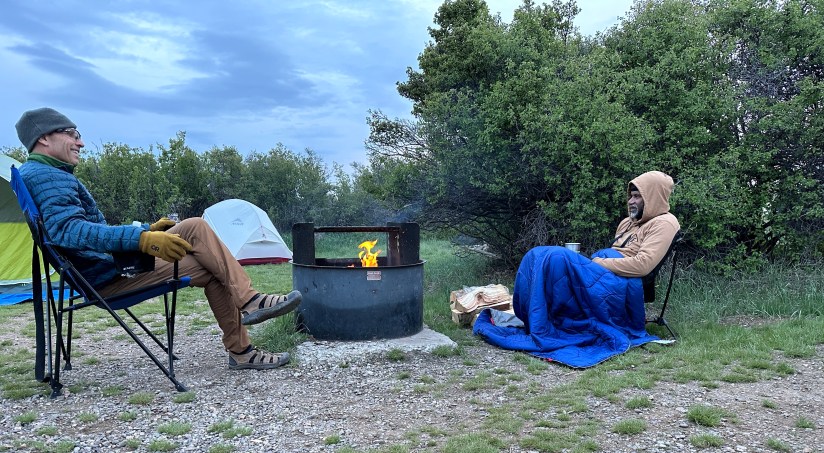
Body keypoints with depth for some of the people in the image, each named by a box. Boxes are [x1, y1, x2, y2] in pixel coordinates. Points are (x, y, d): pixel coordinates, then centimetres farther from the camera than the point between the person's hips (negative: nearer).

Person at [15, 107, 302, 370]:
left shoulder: (39, 174, 22)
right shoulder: (44, 175, -13)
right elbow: (68, 230, -30)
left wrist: (147, 231, 19)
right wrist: (143, 238, -39)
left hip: (102, 269, 10)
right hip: (105, 275, -10)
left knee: (211, 269, 2)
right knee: (195, 229, -15)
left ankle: (241, 351, 2)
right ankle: (249, 301, -8)